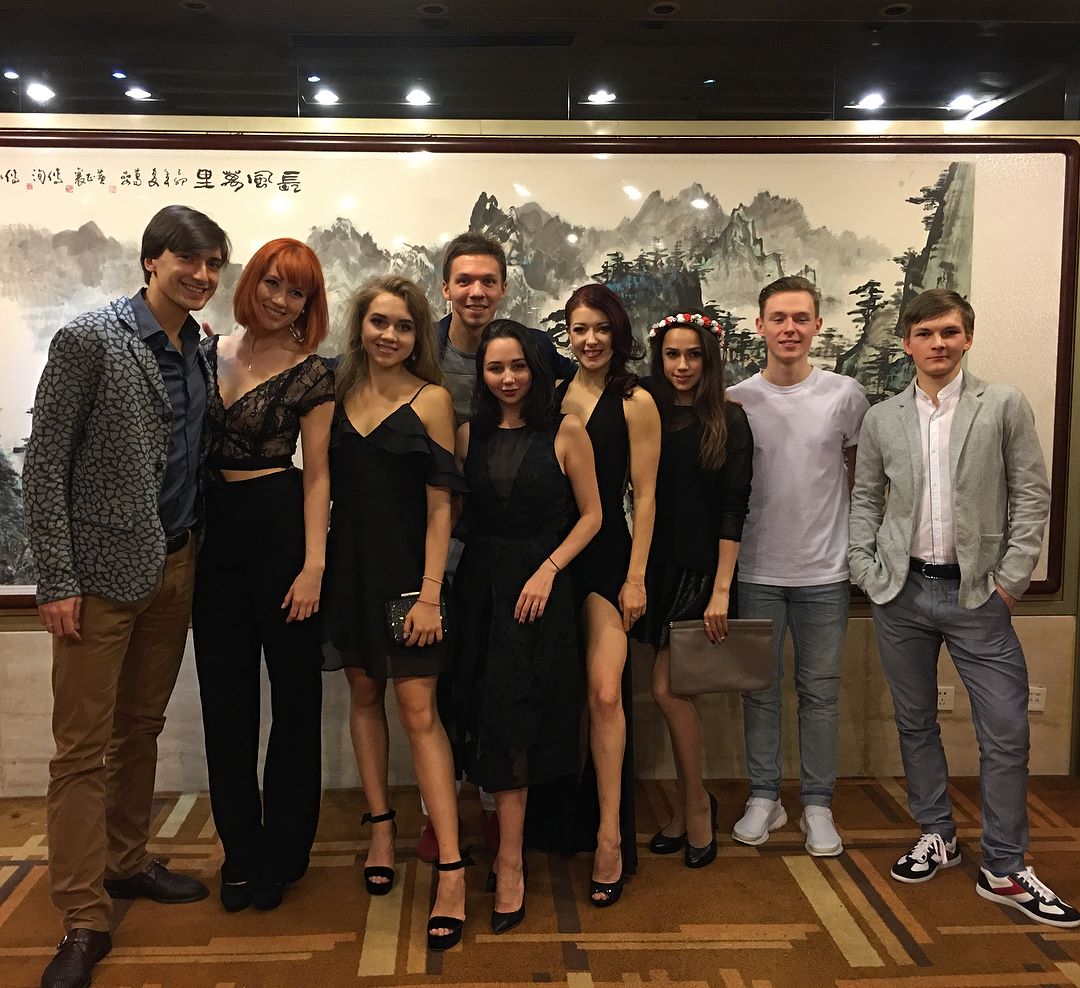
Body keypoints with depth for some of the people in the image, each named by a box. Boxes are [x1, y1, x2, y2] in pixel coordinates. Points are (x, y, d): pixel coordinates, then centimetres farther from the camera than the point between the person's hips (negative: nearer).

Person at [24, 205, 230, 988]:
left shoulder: (202, 351, 8)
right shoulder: (89, 340, -9)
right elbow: (45, 465, -10)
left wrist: (197, 553, 6)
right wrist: (57, 581, -13)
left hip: (176, 568, 6)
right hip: (103, 571, -6)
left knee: (142, 728, 16)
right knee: (84, 746, 1)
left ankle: (125, 862, 32)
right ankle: (85, 921, 10)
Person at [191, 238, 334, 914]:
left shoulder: (311, 373, -3)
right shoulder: (210, 353, 9)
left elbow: (317, 474, -5)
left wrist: (314, 562, -12)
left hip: (281, 524, -4)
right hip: (214, 530, 4)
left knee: (294, 689, 5)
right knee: (226, 696, 10)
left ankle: (282, 852, 21)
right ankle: (241, 851, 25)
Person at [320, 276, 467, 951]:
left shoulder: (430, 400, -7)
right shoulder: (341, 391, 6)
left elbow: (440, 504, -9)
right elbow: (330, 483, 9)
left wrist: (430, 592, -14)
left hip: (406, 567, -5)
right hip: (350, 565, 5)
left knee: (418, 710, -7)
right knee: (365, 694, 13)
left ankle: (452, 870, -2)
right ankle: (382, 826, 31)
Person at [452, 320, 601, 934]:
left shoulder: (565, 432, -2)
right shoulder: (470, 435, 8)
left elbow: (591, 515, -2)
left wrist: (548, 570, -12)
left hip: (539, 584, -3)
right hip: (479, 584, 4)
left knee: (512, 714, -6)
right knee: (489, 708, 6)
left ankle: (510, 864, 4)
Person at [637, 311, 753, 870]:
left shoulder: (729, 421, -3)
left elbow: (733, 508, -7)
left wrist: (721, 589, -13)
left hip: (701, 570, -4)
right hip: (657, 568, 4)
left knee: (667, 688, -7)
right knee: (676, 689, 9)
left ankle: (695, 803, 14)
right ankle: (689, 806, 24)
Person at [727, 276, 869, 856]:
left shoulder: (845, 396, -2)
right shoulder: (735, 400, -2)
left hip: (825, 570, 0)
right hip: (756, 570, 0)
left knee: (820, 692, 9)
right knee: (760, 689, 10)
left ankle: (818, 804, 22)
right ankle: (764, 797, 25)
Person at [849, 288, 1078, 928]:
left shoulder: (1004, 405, -1)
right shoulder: (882, 419, 6)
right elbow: (865, 498, 11)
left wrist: (1010, 579, -7)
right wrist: (866, 569, 1)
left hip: (978, 593, -2)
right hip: (901, 593, 2)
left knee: (1006, 732, -1)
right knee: (915, 722, 12)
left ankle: (1004, 870, 14)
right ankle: (937, 835, 31)